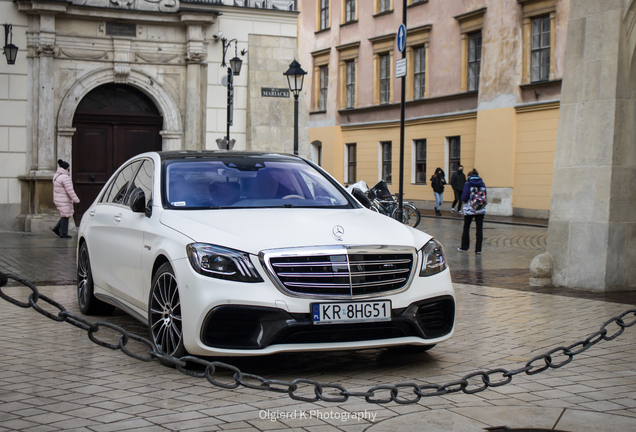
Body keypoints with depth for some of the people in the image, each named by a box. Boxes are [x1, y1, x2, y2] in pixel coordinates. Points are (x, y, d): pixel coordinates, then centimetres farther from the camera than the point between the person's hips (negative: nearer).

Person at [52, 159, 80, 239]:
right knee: (65, 216, 0)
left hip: (58, 199, 10)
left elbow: (55, 189, 19)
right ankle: (63, 233, 5)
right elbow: (70, 191, -22)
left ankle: (56, 228, 17)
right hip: (64, 201, -10)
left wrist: (55, 199, 26)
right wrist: (76, 200, -18)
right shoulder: (65, 177, -19)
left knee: (66, 215, 18)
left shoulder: (56, 176, 11)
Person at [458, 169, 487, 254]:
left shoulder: (468, 184, -8)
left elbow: (464, 198, -12)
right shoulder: (482, 184, 4)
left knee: (466, 228, 13)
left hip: (469, 209, -3)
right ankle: (478, 249, 3)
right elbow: (485, 197, 10)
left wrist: (464, 200, 9)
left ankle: (464, 247, 20)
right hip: (481, 210, 3)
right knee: (479, 229, 4)